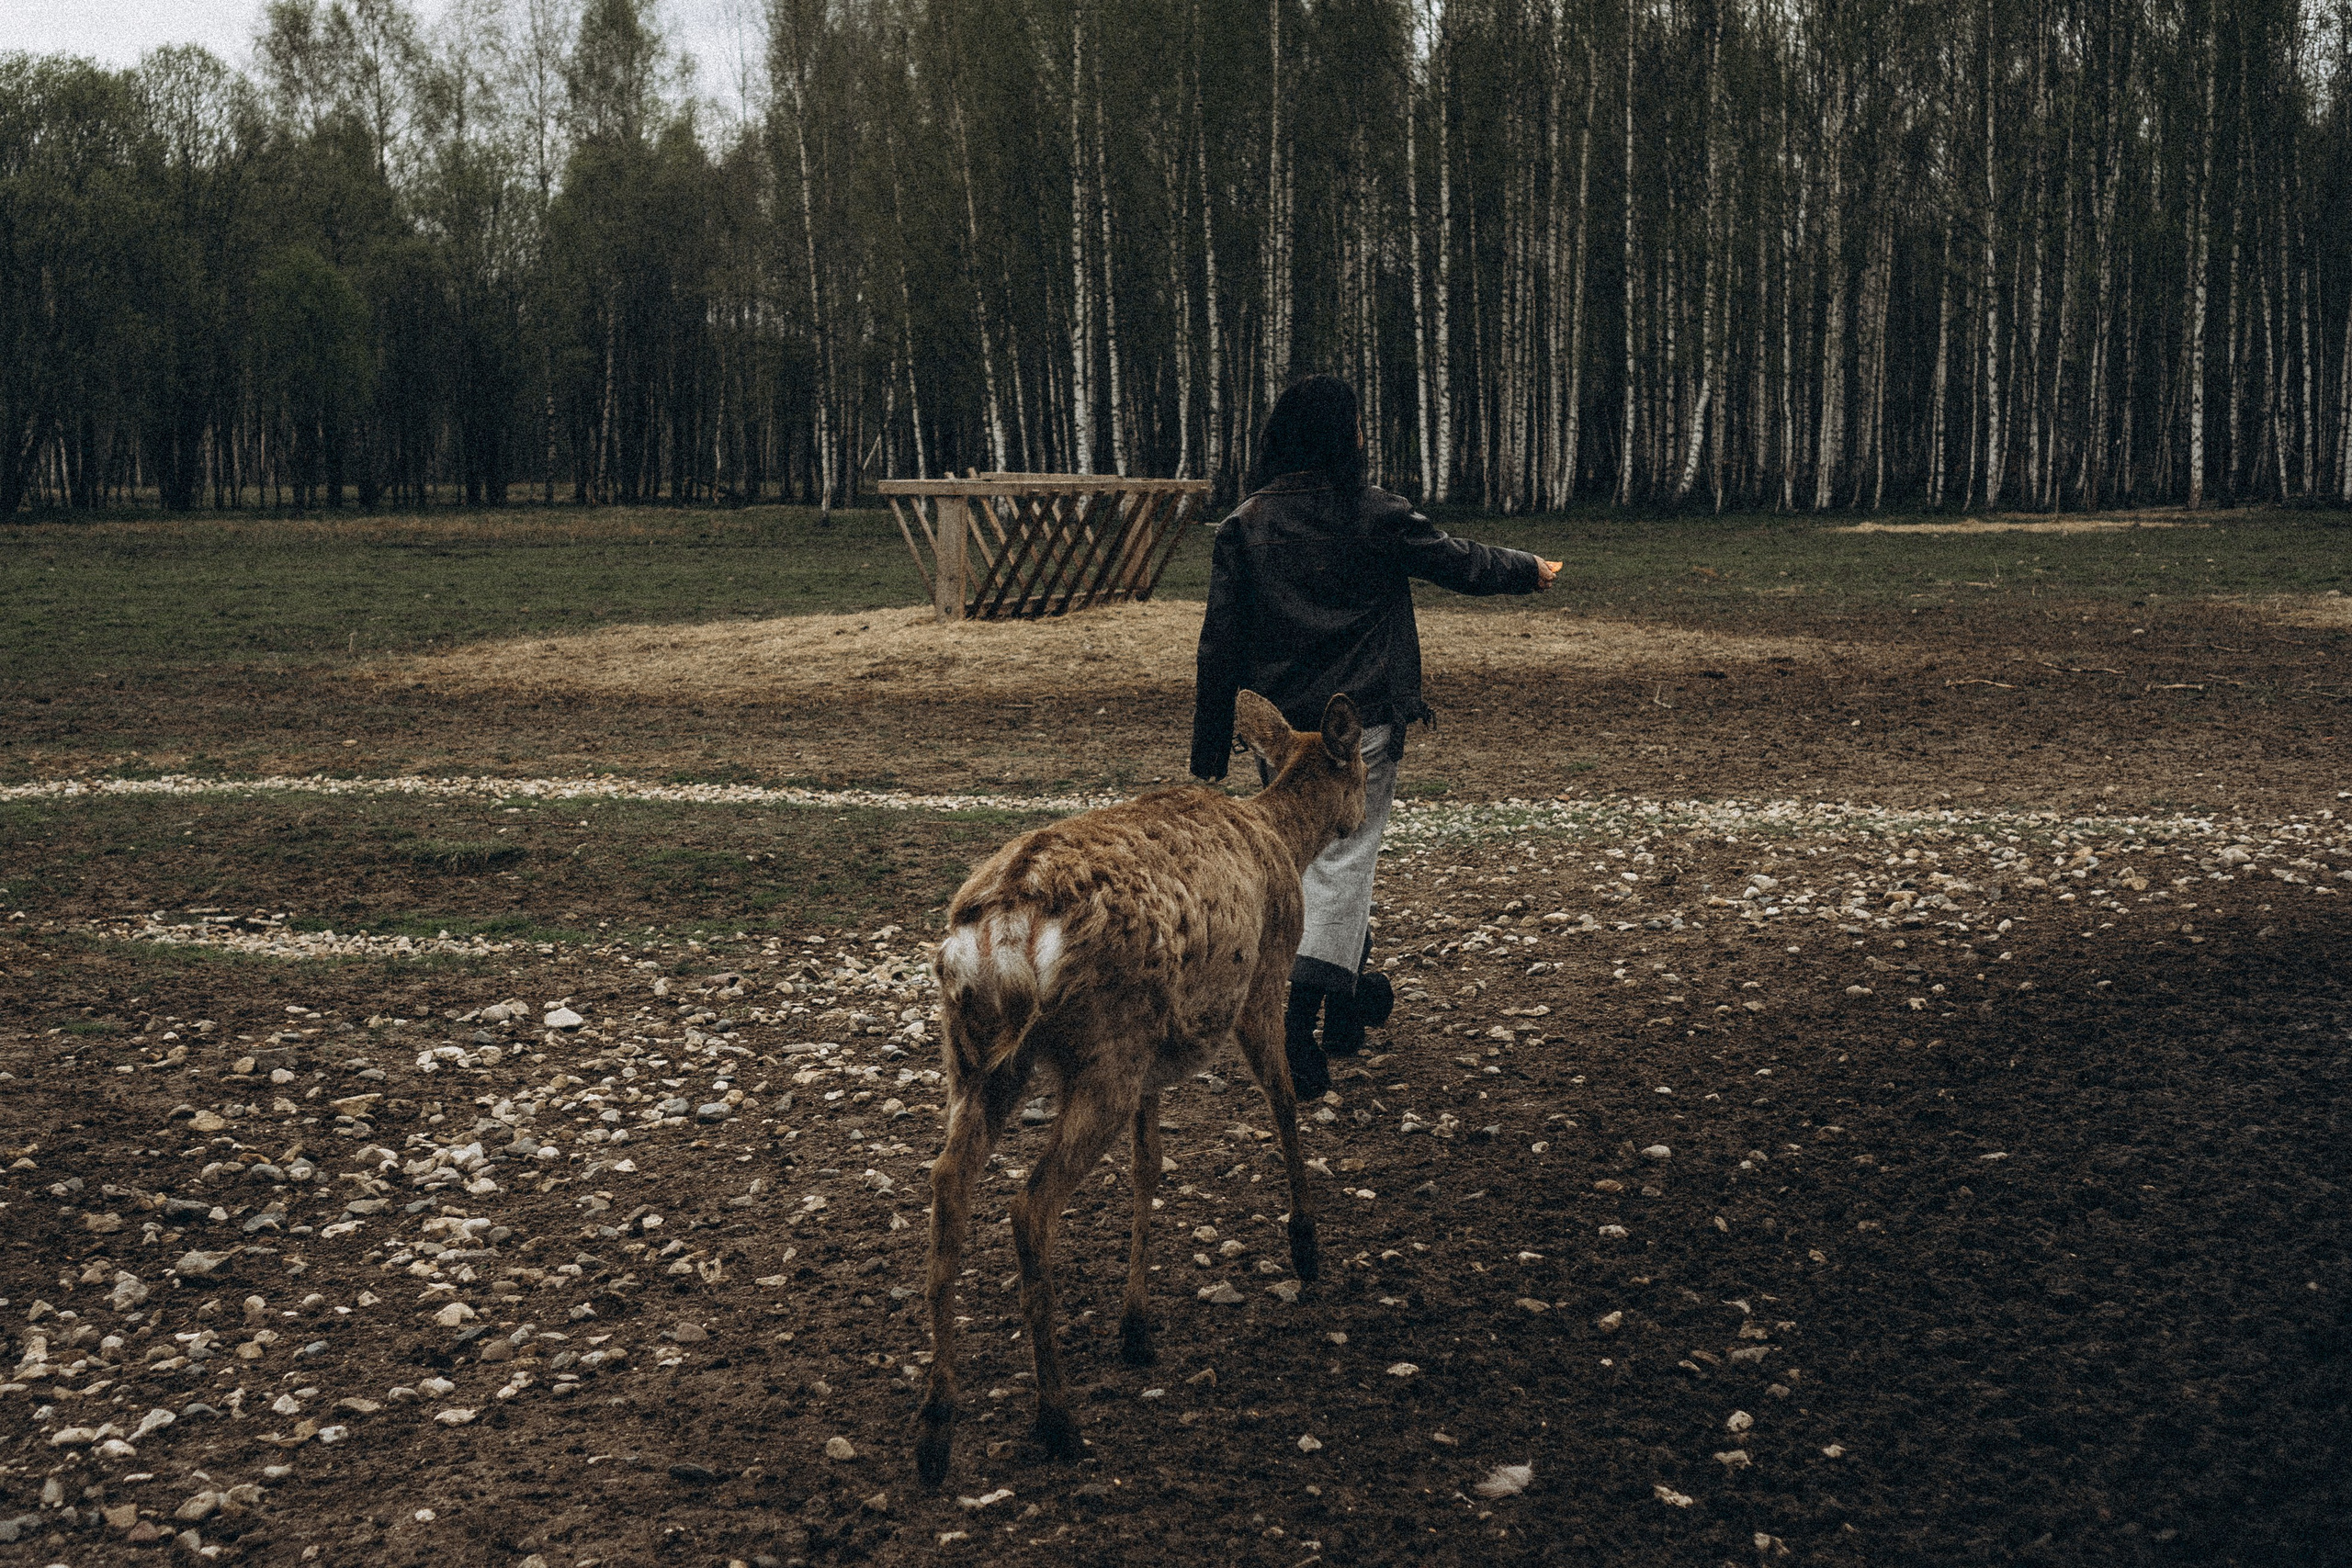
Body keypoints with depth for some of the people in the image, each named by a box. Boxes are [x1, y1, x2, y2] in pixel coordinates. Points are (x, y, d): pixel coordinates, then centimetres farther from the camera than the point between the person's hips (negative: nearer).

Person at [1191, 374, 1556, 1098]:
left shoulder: (1243, 526, -1)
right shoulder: (1376, 517, -7)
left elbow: (1220, 643, -1)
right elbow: (1459, 562, 8)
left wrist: (1210, 752, 4)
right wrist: (1532, 571, 29)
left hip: (1278, 729, 4)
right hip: (1359, 725, -3)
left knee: (1309, 855, 19)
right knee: (1342, 861, -2)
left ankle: (1350, 996, 33)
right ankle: (1299, 1017, -16)